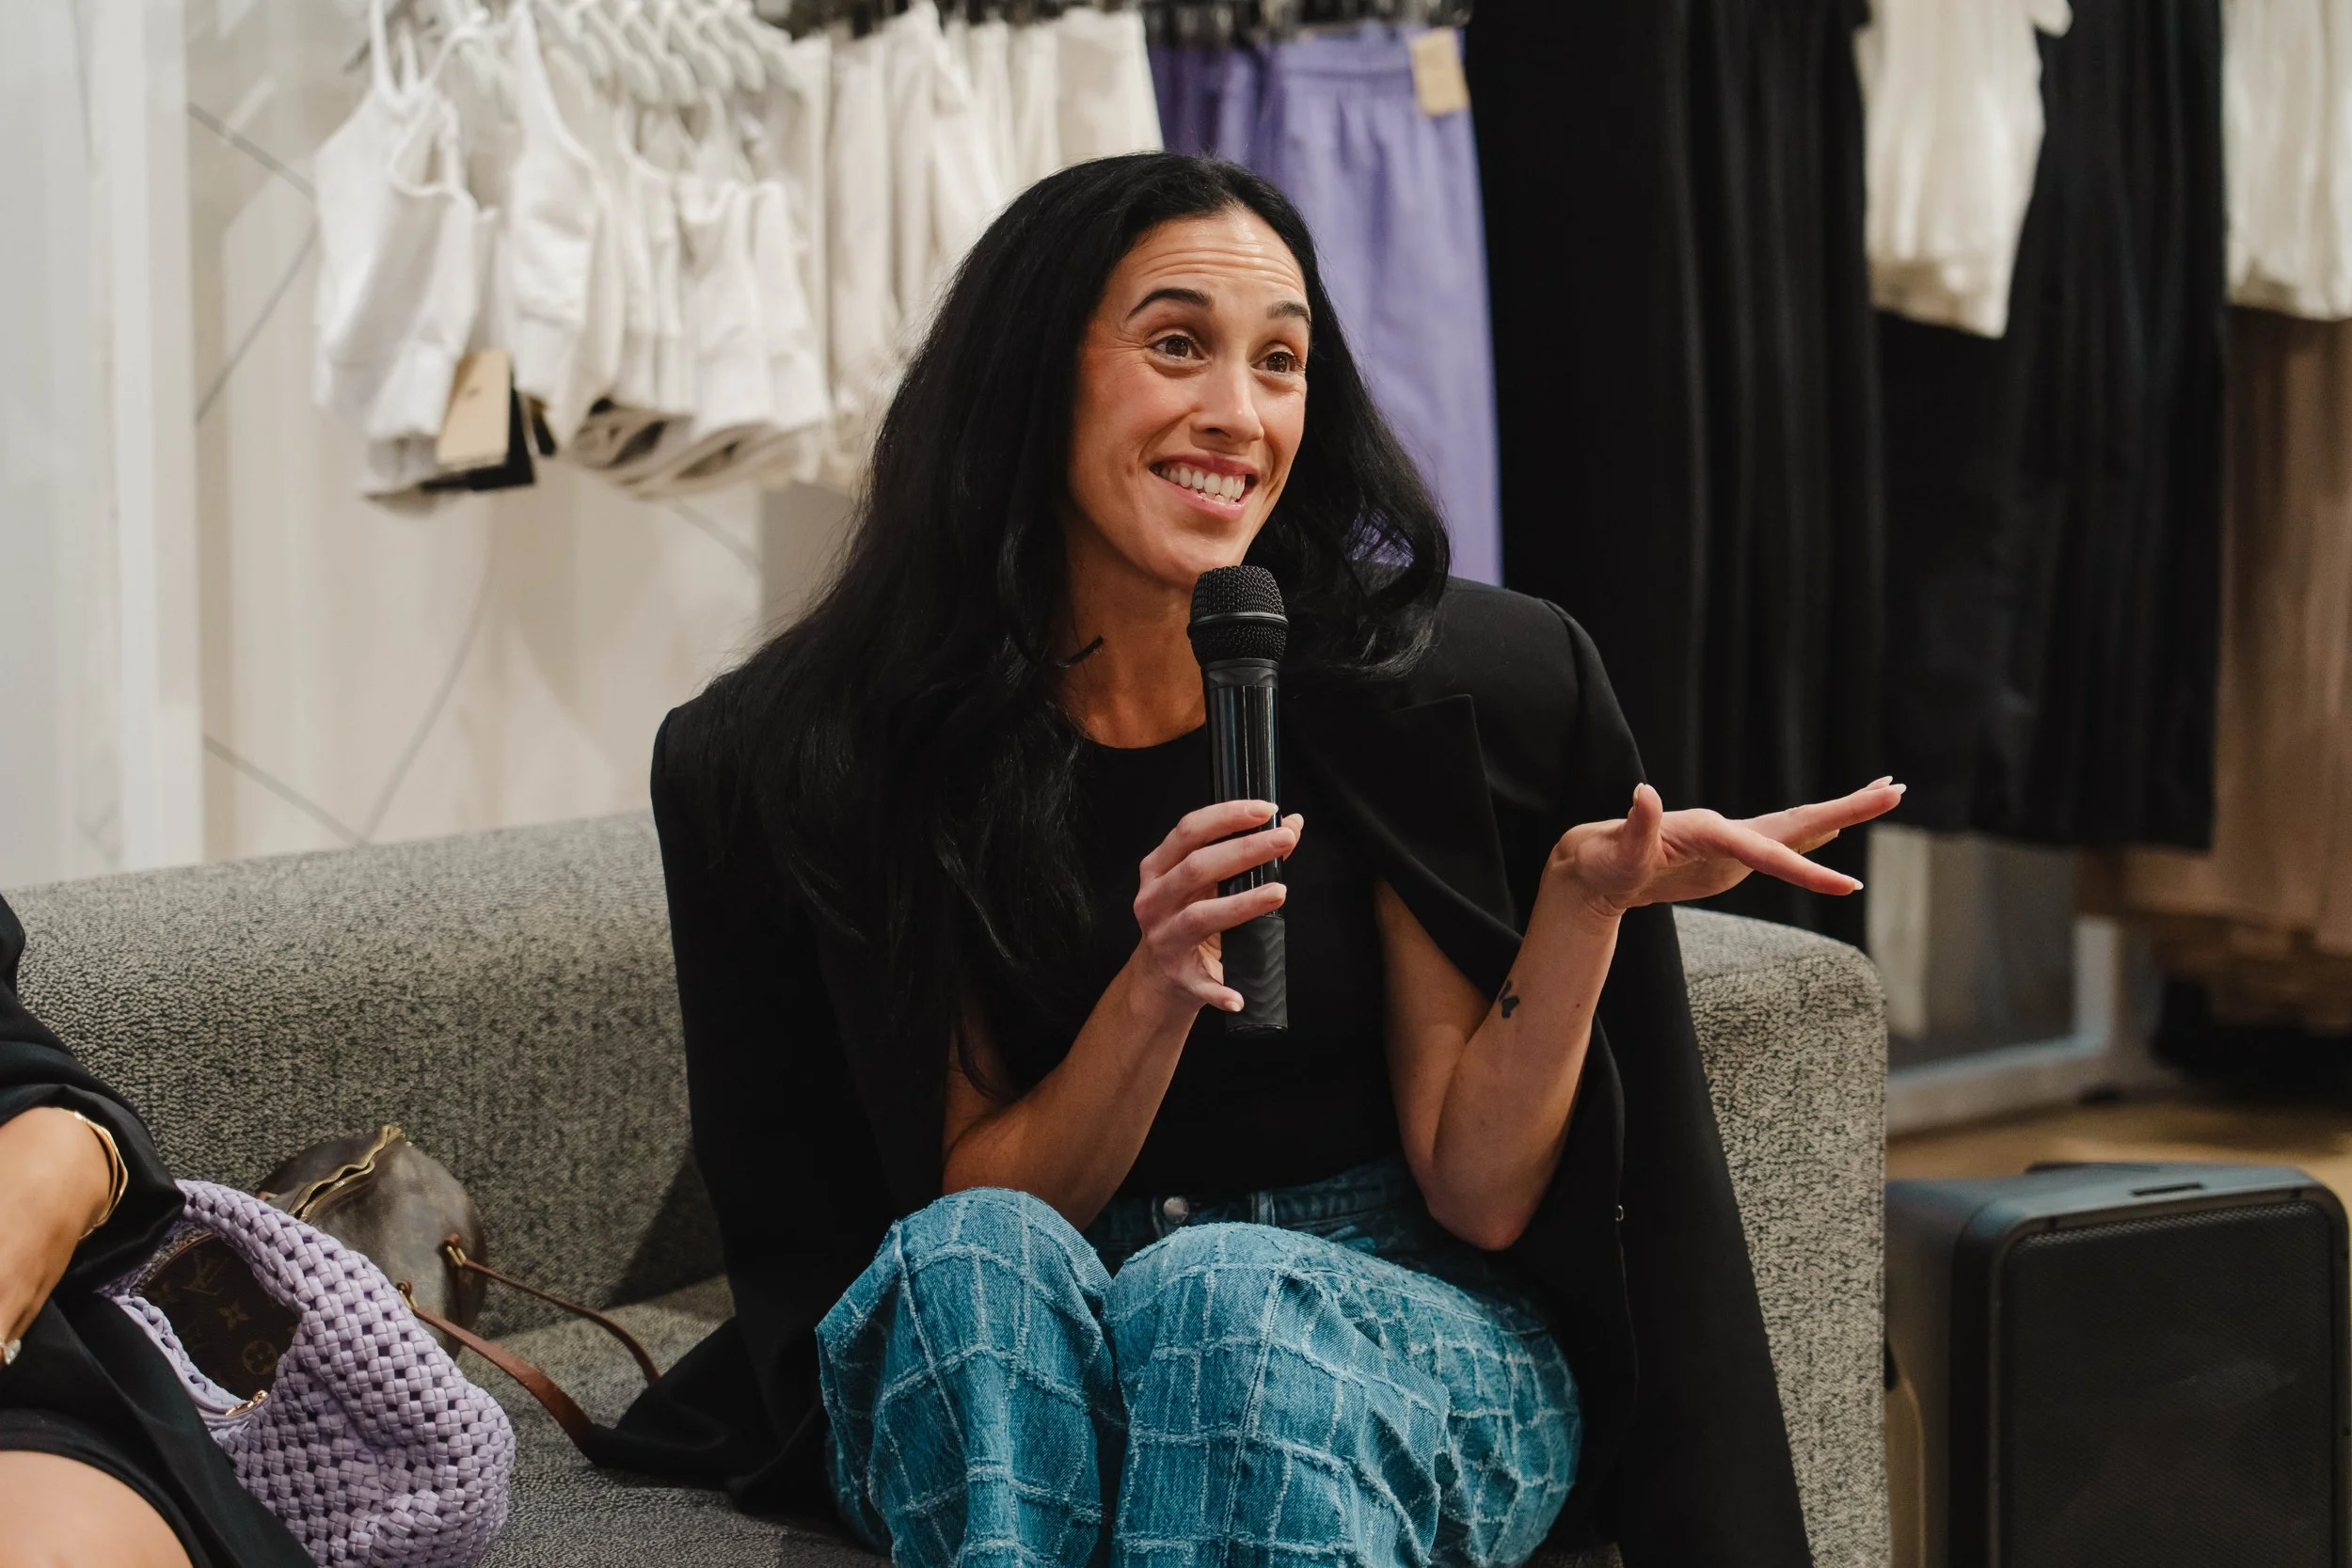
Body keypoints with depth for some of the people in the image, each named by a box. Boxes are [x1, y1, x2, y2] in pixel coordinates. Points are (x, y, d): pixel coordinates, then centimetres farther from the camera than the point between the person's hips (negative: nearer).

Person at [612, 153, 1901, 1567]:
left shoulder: (1450, 683, -7)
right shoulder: (825, 748, -7)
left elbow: (1476, 1196, -5)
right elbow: (971, 1207, -6)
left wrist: (1584, 899, -21)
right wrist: (1151, 998, -23)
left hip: (1404, 1353, 0)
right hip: (1008, 1379, 1)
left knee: (1219, 1291, -34)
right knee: (979, 1257, -33)